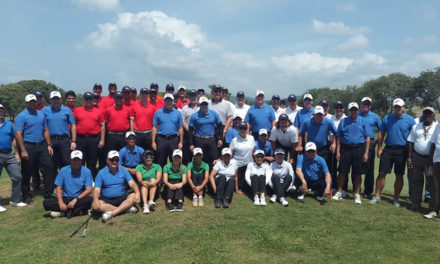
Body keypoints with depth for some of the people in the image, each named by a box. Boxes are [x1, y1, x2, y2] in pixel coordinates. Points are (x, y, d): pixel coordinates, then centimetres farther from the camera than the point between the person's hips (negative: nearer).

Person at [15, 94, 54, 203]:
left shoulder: (41, 114, 12)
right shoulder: (21, 116, -7)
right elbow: (18, 134, -13)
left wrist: (48, 145, 8)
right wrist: (23, 150, -18)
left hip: (42, 145, 5)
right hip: (28, 146, -5)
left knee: (48, 167, 2)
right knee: (27, 173, 5)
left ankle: (49, 193, 11)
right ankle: (26, 195, 19)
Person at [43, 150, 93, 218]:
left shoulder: (86, 171, -5)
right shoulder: (63, 170, 1)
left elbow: (89, 190, -11)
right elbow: (59, 188, -1)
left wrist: (76, 199, -23)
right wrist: (60, 202, -17)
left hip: (79, 199, -2)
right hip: (65, 199, 2)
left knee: (89, 199, -33)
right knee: (46, 202, -20)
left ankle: (64, 212, -21)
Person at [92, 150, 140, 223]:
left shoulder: (123, 171, 6)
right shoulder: (101, 173, 2)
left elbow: (132, 183, -5)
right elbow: (97, 189, -6)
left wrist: (137, 193, -27)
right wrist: (96, 200, -28)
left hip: (122, 198, 1)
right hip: (106, 200, 0)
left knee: (133, 196, -27)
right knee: (94, 205, -30)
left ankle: (112, 213, -34)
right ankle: (126, 208, -28)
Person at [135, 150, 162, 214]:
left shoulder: (157, 166, 6)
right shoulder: (139, 167, 5)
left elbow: (158, 179, -10)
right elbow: (139, 180, -11)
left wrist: (155, 182, -34)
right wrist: (143, 182, -34)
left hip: (154, 189, 0)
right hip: (142, 188, 0)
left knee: (153, 179, -26)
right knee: (144, 185, -30)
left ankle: (151, 201, -42)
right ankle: (145, 205, -49)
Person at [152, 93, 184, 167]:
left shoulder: (178, 113, 7)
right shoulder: (158, 112, 5)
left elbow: (180, 128, 6)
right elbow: (154, 128, 3)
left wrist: (181, 142, 1)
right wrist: (153, 142, -3)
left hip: (174, 139, 1)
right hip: (161, 139, 0)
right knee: (161, 162, 6)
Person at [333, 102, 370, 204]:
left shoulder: (362, 122, 5)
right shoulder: (343, 121, 6)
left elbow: (367, 138, 4)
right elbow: (339, 137, 7)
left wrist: (366, 153, -3)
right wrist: (338, 151, -1)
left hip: (359, 149, 0)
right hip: (345, 149, 0)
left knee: (357, 173, 5)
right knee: (342, 171, 2)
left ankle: (357, 195, 17)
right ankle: (339, 193, 14)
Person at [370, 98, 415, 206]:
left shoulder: (410, 120, 0)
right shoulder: (387, 118, 5)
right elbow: (381, 134, 8)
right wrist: (379, 149, 3)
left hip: (402, 151, -1)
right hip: (388, 149, 1)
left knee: (399, 175, 7)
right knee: (382, 173, 0)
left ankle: (396, 198, 20)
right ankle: (377, 196, 11)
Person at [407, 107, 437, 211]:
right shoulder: (416, 127, 12)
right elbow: (411, 143, 11)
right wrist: (409, 157, 4)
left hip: (431, 159, -3)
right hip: (417, 157, 3)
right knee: (416, 181, 7)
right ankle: (416, 203, 16)